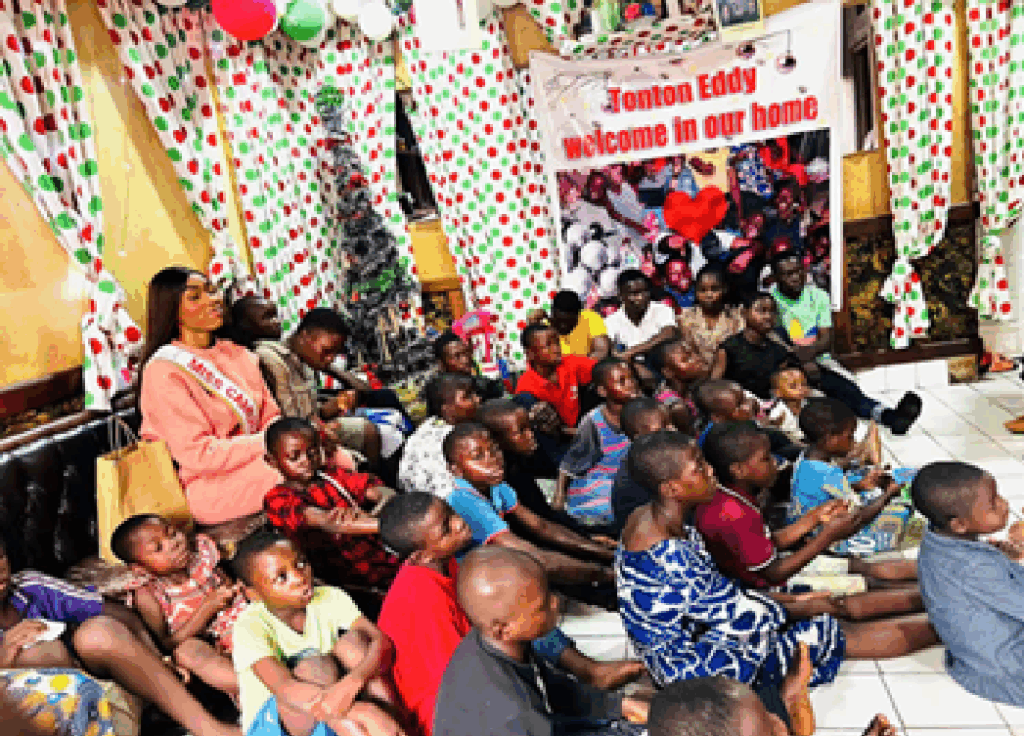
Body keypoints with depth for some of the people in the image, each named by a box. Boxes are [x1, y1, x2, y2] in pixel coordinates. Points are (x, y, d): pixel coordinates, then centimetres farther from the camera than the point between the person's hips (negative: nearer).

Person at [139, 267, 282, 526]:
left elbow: (270, 415, 15)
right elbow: (199, 455, -16)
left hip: (252, 462, 7)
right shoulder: (164, 370, -9)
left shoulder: (236, 354, 15)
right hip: (207, 486, -7)